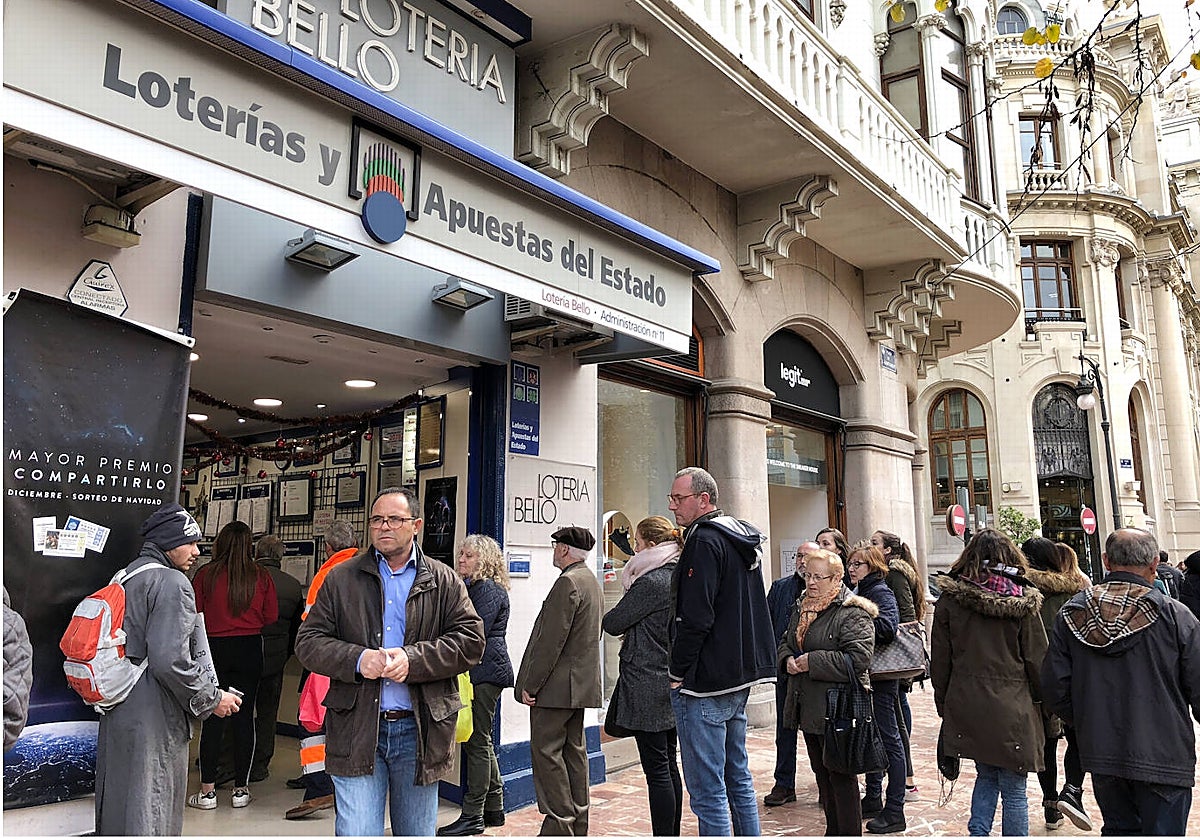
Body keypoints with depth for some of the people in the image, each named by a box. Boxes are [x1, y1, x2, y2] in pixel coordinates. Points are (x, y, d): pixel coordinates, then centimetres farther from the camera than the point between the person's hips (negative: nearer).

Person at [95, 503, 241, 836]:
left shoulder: (126, 576, 13)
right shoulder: (172, 583, -16)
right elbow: (170, 660, -24)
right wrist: (212, 699, -11)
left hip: (116, 713, 9)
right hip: (153, 721, -9)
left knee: (118, 803, 20)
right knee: (151, 813, 1)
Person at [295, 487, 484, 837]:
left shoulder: (445, 582, 4)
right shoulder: (341, 578, 6)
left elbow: (470, 640, -4)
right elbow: (308, 641, 2)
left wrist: (414, 660, -17)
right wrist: (356, 660, -15)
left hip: (420, 729, 1)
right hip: (356, 730, 0)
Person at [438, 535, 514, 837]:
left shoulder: (489, 589, -12)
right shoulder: (471, 586, 17)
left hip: (486, 672, -10)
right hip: (480, 672, 10)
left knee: (477, 741, -4)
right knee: (480, 740, 15)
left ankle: (473, 815, 4)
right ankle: (494, 807, 25)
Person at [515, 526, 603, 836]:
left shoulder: (567, 582, -17)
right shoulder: (592, 582, 15)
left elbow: (551, 640, -21)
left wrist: (530, 684, -15)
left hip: (557, 684, -10)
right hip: (582, 682, 10)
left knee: (546, 750, -3)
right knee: (574, 749, 15)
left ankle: (560, 825, 0)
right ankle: (578, 825, 22)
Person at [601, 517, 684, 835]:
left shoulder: (650, 582, -18)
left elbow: (613, 624, -12)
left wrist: (605, 618, 9)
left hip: (647, 687, -9)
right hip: (671, 684, 9)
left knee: (656, 768, -2)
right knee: (668, 764, 17)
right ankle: (672, 833, 27)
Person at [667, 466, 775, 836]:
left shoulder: (704, 540, -16)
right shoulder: (743, 539, 14)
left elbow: (695, 618, -21)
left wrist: (678, 673, -12)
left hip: (705, 681, -10)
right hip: (739, 679, 10)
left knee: (707, 789, -3)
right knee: (737, 775, 19)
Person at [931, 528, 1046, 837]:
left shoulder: (950, 599, -2)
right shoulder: (1022, 600, -6)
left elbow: (939, 660, 1)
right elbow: (1037, 658, -3)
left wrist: (943, 704, 12)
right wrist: (1039, 698, 13)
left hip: (967, 707, 2)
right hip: (1012, 706, -2)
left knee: (986, 776, 20)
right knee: (1013, 790, 7)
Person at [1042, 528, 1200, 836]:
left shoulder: (1071, 614, -3)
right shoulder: (1175, 616, -14)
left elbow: (1056, 689, 0)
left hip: (1101, 753, 4)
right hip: (1163, 756, -3)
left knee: (1118, 829, 21)